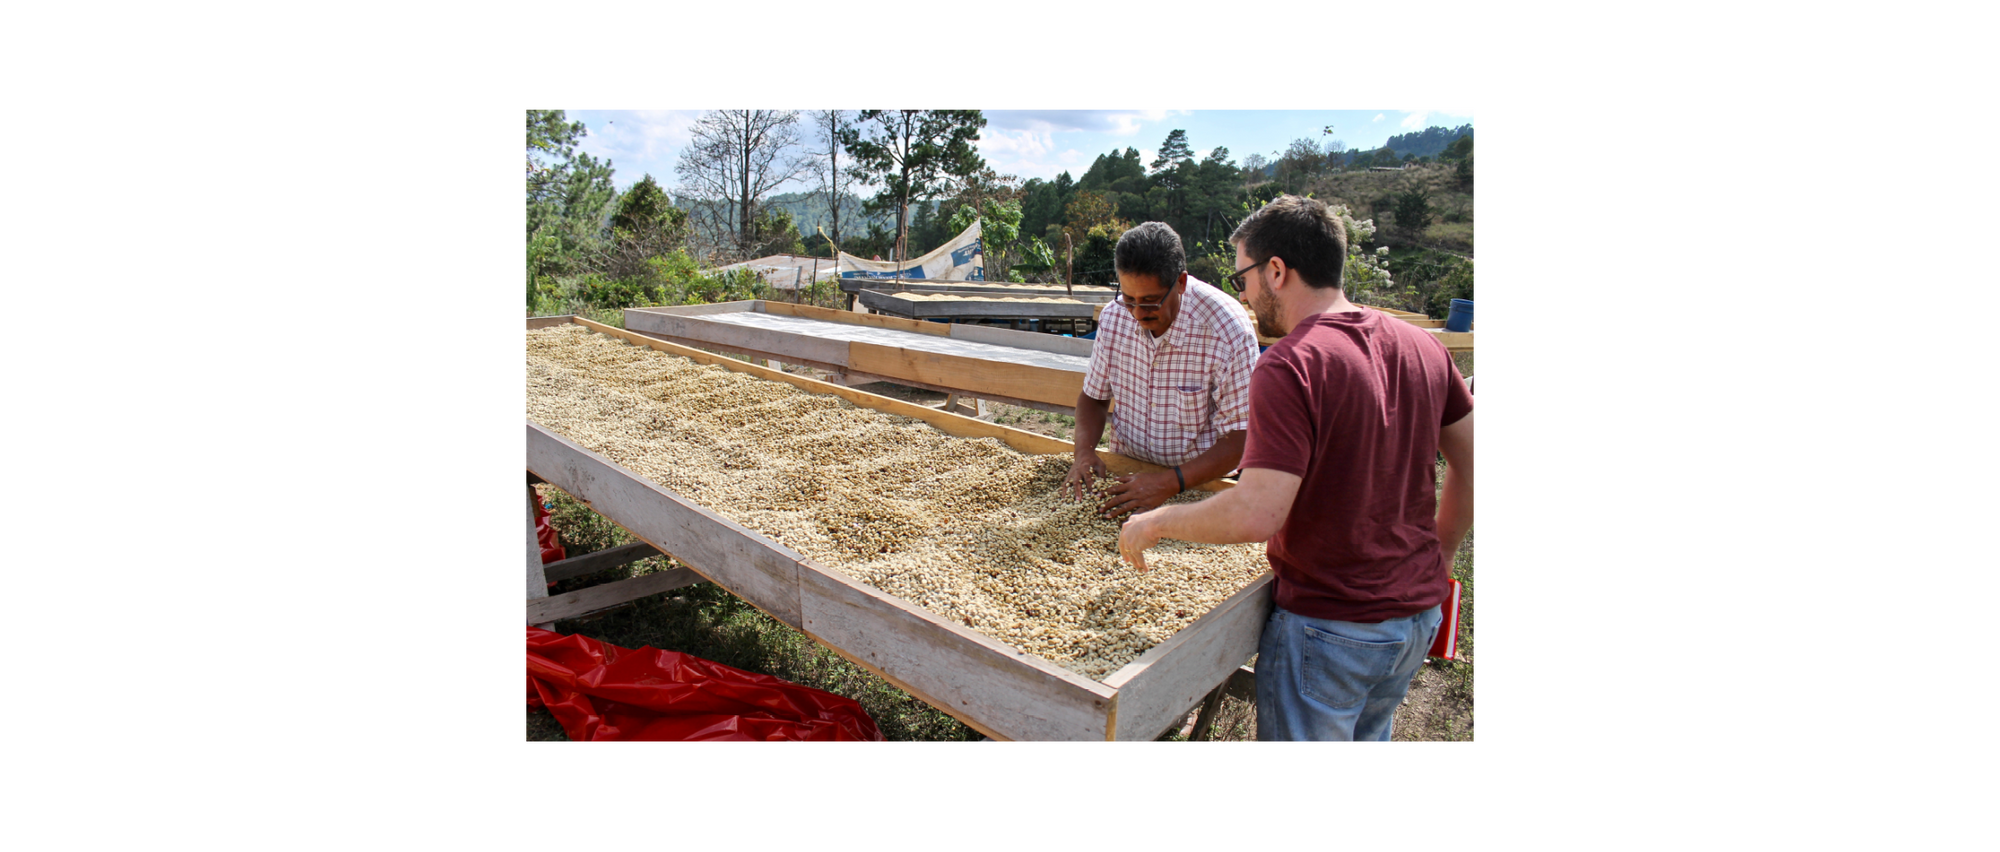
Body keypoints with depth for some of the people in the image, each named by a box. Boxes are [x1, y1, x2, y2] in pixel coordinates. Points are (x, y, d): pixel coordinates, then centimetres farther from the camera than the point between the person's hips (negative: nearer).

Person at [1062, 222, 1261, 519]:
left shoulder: (1229, 332, -20)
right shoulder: (1114, 316, -5)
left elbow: (1239, 440, -17)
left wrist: (1169, 483, -29)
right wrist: (1085, 452, -11)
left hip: (1199, 483, -2)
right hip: (1125, 474, 3)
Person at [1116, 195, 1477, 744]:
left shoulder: (1289, 367, -24)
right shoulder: (1421, 345, 0)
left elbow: (1257, 514, -29)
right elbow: (1470, 464, 9)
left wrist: (1157, 523, -14)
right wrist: (1439, 557, 21)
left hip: (1329, 627, -7)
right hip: (1418, 614, 8)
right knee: (1369, 735, 27)